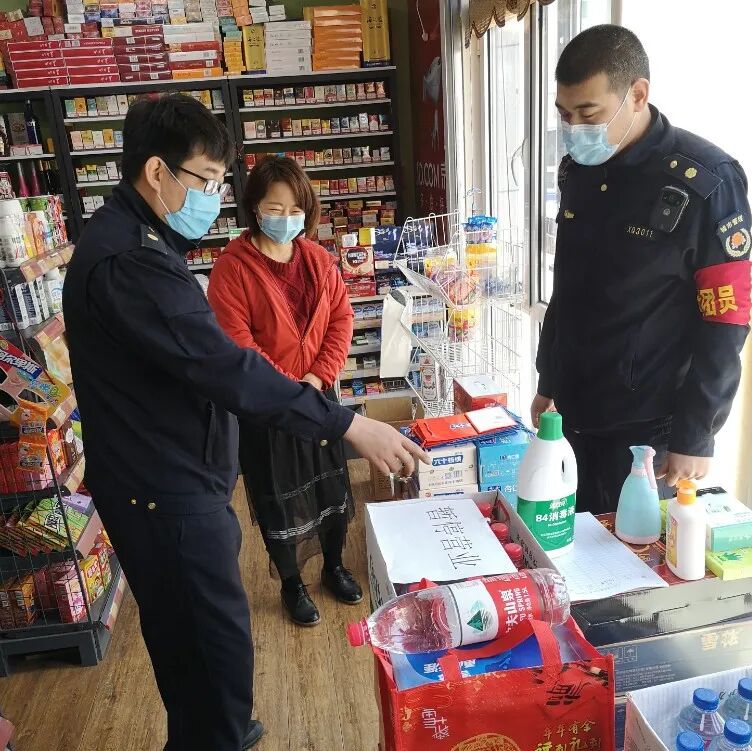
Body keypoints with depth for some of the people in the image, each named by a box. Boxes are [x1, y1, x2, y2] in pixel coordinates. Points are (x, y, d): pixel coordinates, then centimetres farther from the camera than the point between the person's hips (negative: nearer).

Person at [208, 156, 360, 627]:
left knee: (332, 483, 16)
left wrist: (319, 375, -11)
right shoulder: (233, 266, -14)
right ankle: (292, 584, 33)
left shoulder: (318, 259, 1)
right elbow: (236, 341, -18)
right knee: (277, 497, 10)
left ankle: (334, 567, 41)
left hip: (319, 393, 5)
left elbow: (342, 318, 1)